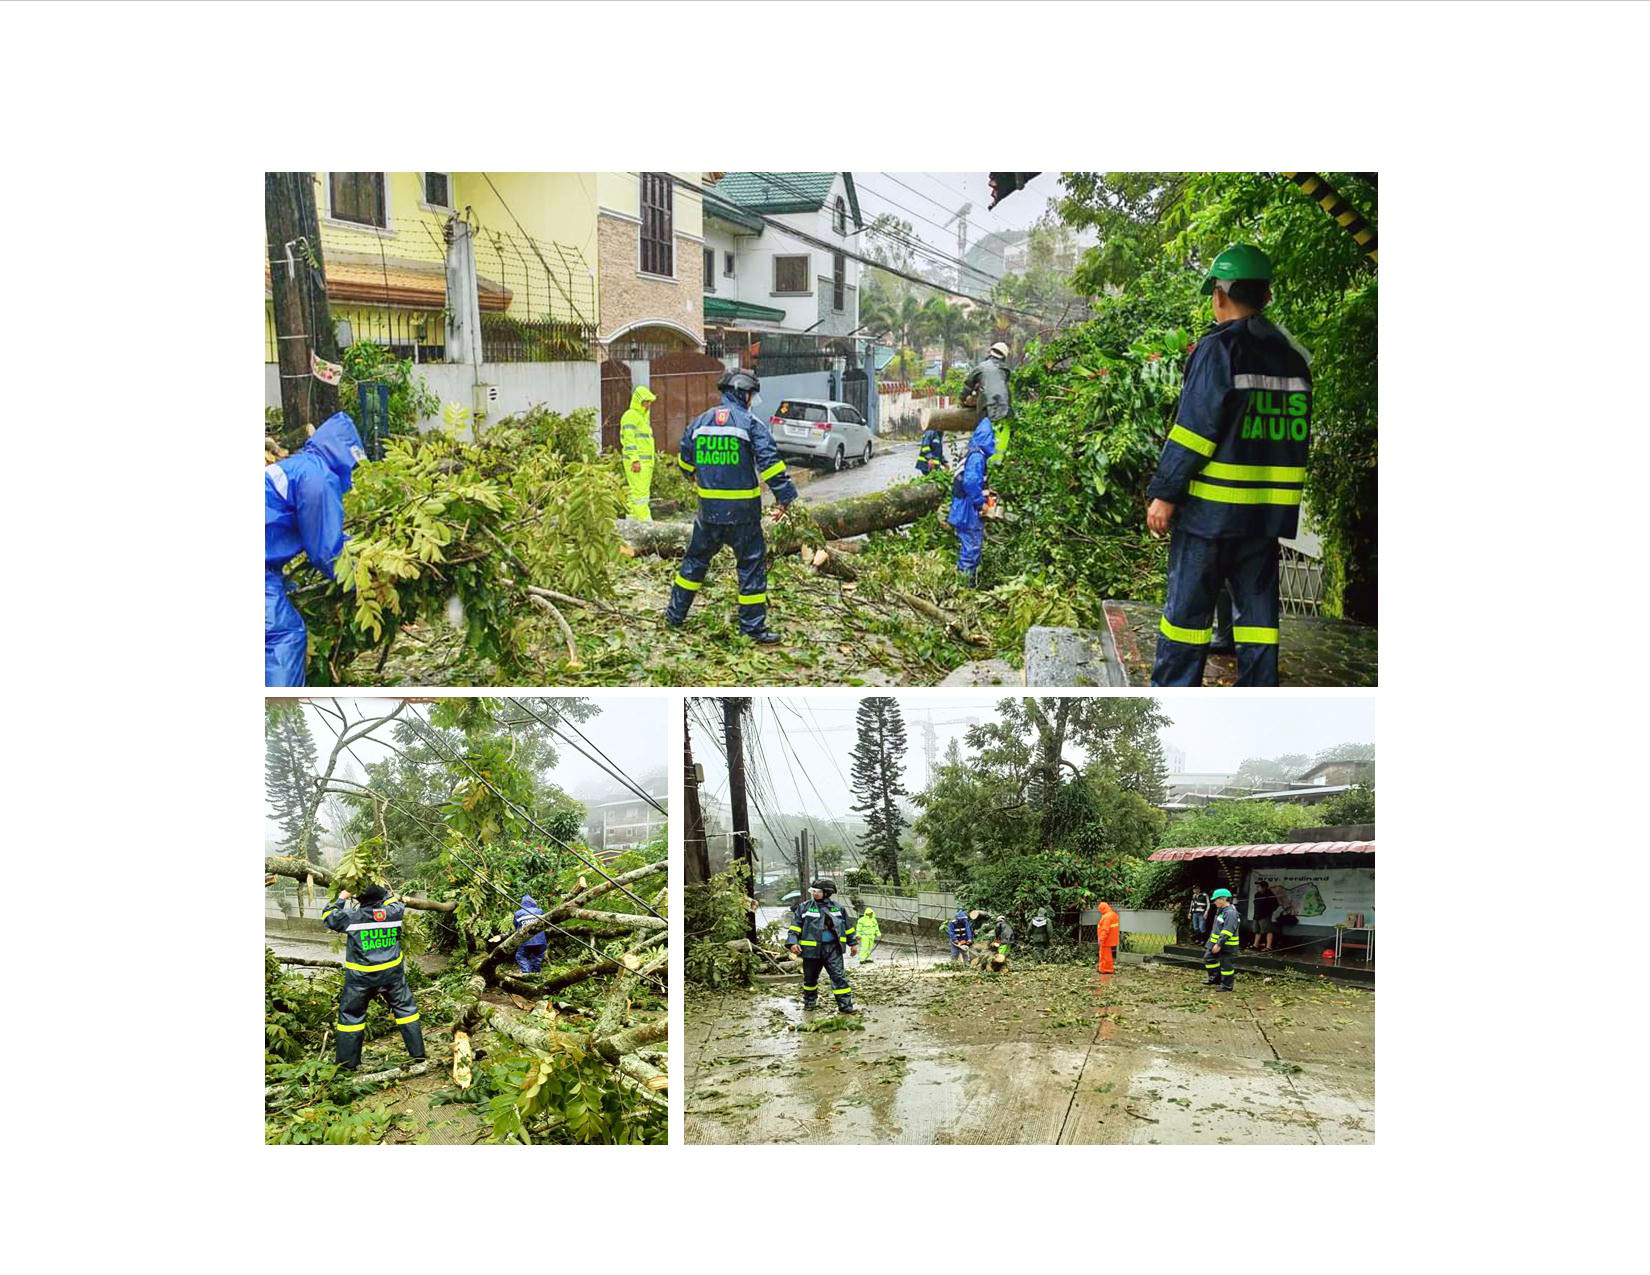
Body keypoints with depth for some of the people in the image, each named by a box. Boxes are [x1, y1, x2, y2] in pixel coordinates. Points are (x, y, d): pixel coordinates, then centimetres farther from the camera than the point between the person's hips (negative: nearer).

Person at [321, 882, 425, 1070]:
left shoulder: (352, 917, -11)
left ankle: (348, 1062, 16)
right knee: (405, 1008, 14)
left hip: (361, 977, -2)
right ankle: (418, 1053, 16)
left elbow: (327, 917, 4)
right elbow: (399, 904, 20)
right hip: (392, 974, 2)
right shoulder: (392, 913, -4)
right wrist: (382, 892, 29)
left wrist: (341, 899, 16)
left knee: (351, 1015, 13)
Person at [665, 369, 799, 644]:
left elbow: (685, 459, 22)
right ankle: (753, 626, 6)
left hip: (709, 508, 5)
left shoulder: (700, 422, 8)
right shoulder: (752, 423, -8)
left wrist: (694, 475, 43)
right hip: (742, 510, -5)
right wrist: (785, 496, -12)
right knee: (752, 564, 5)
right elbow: (769, 462, -17)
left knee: (696, 559, 19)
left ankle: (675, 614, 26)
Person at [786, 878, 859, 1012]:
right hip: (811, 949, 0)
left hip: (833, 949, 0)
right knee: (810, 977, 14)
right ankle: (810, 1001, 37)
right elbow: (795, 925, -2)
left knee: (839, 976, -8)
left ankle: (846, 1006, -6)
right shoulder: (804, 907, -1)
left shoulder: (838, 907, 5)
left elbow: (848, 926, 16)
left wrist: (853, 943, 18)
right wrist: (793, 942, -13)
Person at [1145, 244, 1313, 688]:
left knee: (1188, 604, 1)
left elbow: (1194, 429, -14)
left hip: (1212, 505, -6)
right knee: (1257, 606, 11)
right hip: (1269, 510, 6)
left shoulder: (1219, 347, -10)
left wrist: (1165, 492, -11)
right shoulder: (1292, 356, 11)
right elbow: (1297, 433, 15)